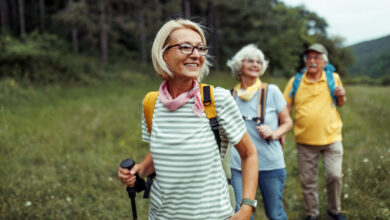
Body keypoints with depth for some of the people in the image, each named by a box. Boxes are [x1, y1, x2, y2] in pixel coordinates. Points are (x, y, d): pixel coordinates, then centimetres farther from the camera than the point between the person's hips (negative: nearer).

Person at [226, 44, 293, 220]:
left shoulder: (272, 91, -3)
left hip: (271, 164, -1)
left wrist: (273, 134, -15)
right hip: (239, 165, 1)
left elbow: (287, 122, 4)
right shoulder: (231, 95, 2)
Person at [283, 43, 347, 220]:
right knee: (307, 180, 9)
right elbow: (285, 108, -1)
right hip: (305, 140, 0)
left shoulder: (334, 78, 2)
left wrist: (341, 96, -9)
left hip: (331, 137, 0)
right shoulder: (295, 81, 0)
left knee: (335, 175, -2)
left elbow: (340, 103, 15)